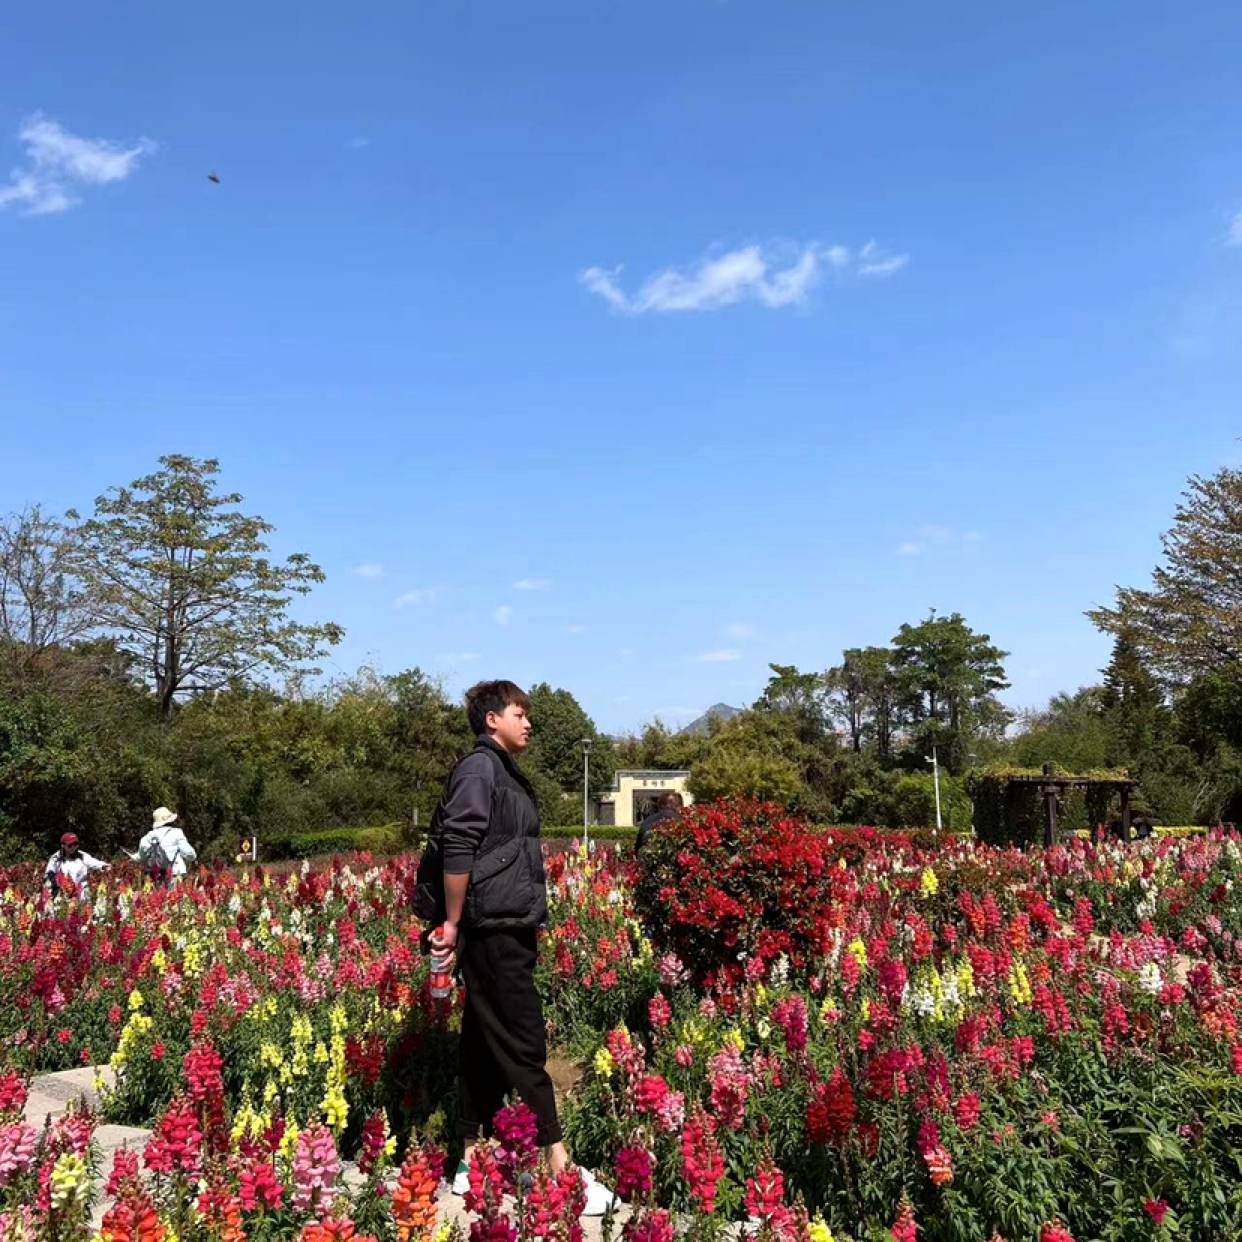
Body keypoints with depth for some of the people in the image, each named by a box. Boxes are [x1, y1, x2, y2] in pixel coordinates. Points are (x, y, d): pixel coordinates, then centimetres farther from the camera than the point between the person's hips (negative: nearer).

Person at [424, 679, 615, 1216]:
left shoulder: (502, 771, 18)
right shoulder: (480, 767, -12)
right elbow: (457, 848, -19)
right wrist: (453, 922, -16)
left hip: (506, 929, 10)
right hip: (493, 930, -10)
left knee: (484, 1045, 13)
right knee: (523, 1049, -6)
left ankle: (472, 1162, 21)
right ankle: (560, 1169, -2)